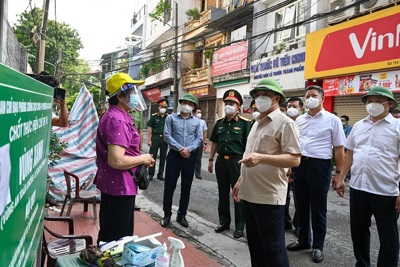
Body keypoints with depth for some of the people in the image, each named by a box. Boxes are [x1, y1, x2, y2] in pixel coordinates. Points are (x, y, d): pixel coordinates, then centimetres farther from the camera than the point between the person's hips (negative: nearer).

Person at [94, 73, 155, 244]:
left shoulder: (114, 115, 12)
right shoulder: (117, 120, -22)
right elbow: (116, 161, -31)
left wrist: (140, 159, 9)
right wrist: (142, 159, -14)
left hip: (111, 184, 10)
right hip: (119, 187, -10)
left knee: (108, 236, 23)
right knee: (118, 239, 5)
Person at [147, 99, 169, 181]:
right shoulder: (154, 116, -1)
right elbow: (150, 128, -2)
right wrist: (149, 139, -7)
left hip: (164, 138, 2)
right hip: (155, 137, -2)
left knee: (163, 157, 9)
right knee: (152, 156, 2)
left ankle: (160, 174, 20)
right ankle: (151, 174, 12)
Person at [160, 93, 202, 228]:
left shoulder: (197, 121, 8)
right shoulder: (171, 118, 2)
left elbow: (199, 139, 2)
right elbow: (167, 136, -7)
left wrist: (189, 149, -15)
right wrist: (180, 149, -15)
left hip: (190, 157, 2)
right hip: (174, 155, -2)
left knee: (186, 187, 9)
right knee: (169, 186, 2)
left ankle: (182, 215, 22)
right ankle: (167, 214, 16)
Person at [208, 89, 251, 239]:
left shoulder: (244, 123, -5)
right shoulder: (219, 123, 10)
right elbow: (214, 143, 15)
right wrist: (211, 160, 12)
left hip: (237, 161, -5)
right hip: (221, 160, 5)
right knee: (223, 193, 14)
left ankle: (239, 226, 15)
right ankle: (224, 222, 28)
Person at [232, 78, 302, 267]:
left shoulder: (285, 123, -10)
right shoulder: (257, 123, 16)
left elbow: (294, 159, -18)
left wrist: (261, 158, -28)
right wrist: (240, 181, 20)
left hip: (269, 196, -8)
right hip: (250, 194, 8)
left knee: (273, 248, 4)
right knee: (255, 244, 19)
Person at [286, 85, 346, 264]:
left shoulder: (332, 120, -2)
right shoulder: (299, 120, 10)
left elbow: (339, 148, -3)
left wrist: (339, 173, -7)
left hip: (319, 165, -4)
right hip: (300, 164, 5)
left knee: (318, 207, 6)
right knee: (301, 205, 14)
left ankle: (318, 246, 22)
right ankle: (303, 240, 31)